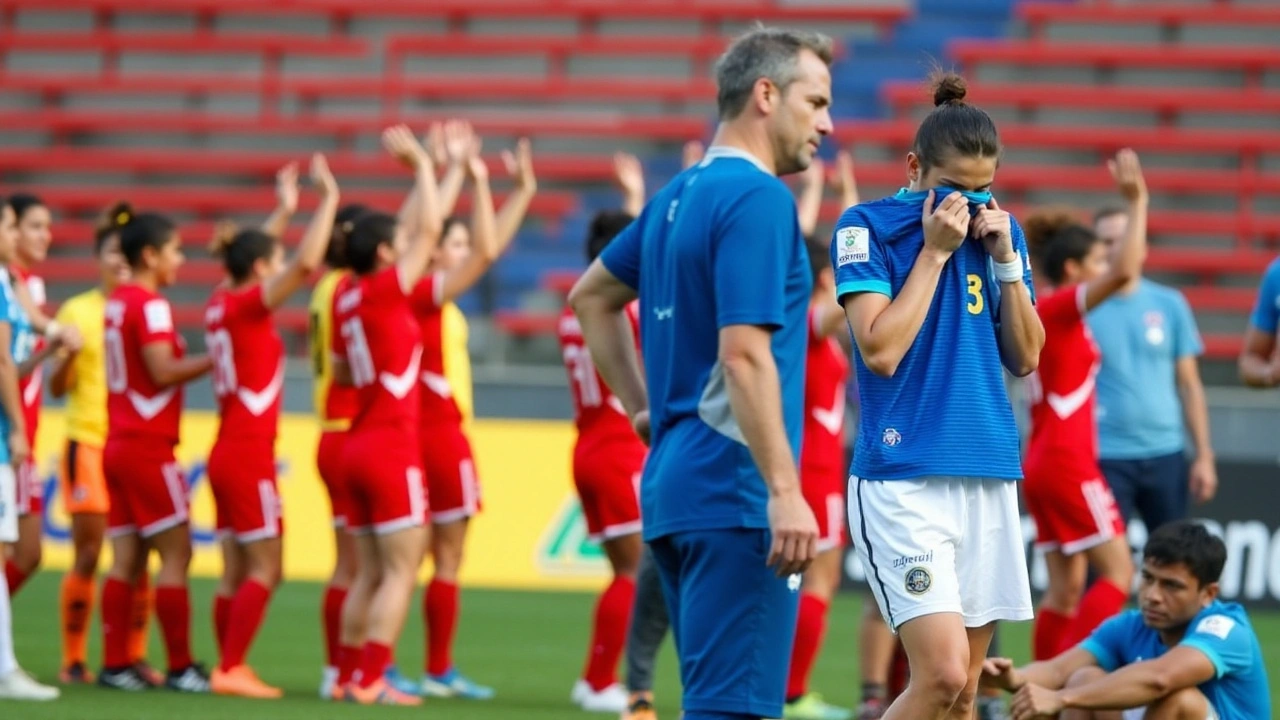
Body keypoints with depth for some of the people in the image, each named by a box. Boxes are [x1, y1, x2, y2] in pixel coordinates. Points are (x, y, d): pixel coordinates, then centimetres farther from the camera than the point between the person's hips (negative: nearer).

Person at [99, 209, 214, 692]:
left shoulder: (117, 303, 12)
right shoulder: (150, 304, -13)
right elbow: (162, 372, -19)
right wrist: (213, 359, -13)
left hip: (118, 444, 8)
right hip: (147, 447, -8)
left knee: (127, 557, 7)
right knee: (176, 552, -4)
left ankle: (115, 664, 5)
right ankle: (180, 667, -5)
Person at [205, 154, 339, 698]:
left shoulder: (222, 302, 9)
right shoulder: (248, 306, -13)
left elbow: (252, 254, 30)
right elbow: (306, 263, -25)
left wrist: (286, 207, 34)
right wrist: (329, 199, -19)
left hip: (228, 450, 9)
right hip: (249, 454, -9)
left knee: (237, 571, 8)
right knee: (265, 568, -6)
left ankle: (230, 667, 8)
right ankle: (231, 668, -10)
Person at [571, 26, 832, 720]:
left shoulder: (680, 194, 15)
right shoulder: (757, 197, -13)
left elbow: (591, 296, 28)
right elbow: (743, 354, -22)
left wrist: (643, 406, 24)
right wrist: (785, 490, -23)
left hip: (672, 483, 10)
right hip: (736, 490, -10)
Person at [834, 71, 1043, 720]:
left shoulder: (999, 229, 12)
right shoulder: (867, 227, -4)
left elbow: (1026, 358, 10)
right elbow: (880, 350, -13)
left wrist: (1005, 259, -2)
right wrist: (935, 249, -11)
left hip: (988, 480, 6)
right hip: (903, 481, -6)